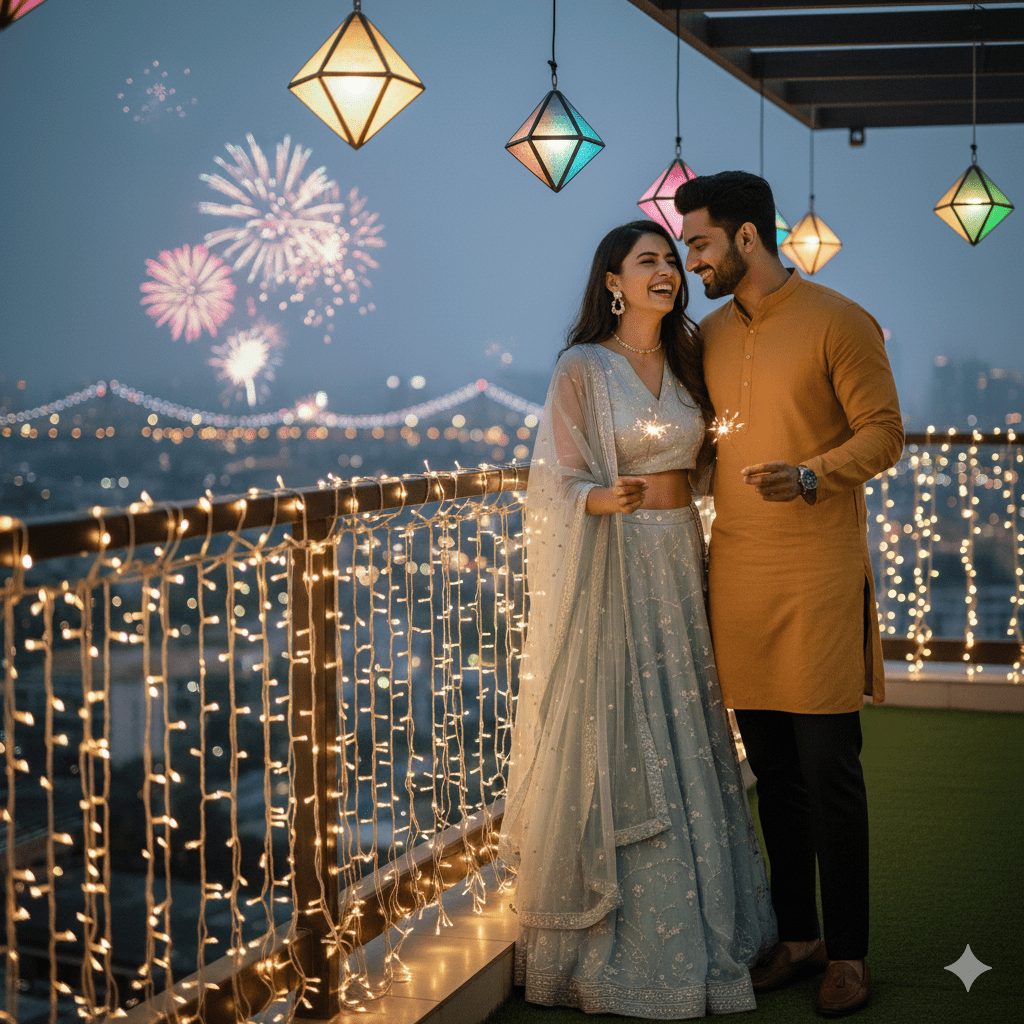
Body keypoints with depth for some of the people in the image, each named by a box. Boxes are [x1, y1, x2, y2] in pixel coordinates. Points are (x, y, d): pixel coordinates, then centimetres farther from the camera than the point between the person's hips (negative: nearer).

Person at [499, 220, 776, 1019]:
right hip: (611, 569, -6)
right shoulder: (583, 368, -5)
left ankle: (695, 919, 18)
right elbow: (560, 483, -8)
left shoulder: (685, 362, 12)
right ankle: (617, 937, 7)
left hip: (680, 561, 6)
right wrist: (608, 498, -26)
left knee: (685, 739, 8)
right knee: (616, 742, -4)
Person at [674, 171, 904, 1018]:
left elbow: (883, 433, -7)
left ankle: (848, 953, 9)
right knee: (773, 770, 10)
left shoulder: (838, 322, -4)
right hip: (737, 575, 6)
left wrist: (808, 475, -22)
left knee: (828, 771, -2)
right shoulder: (709, 335, 14)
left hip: (817, 575, -5)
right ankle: (798, 936, 21)